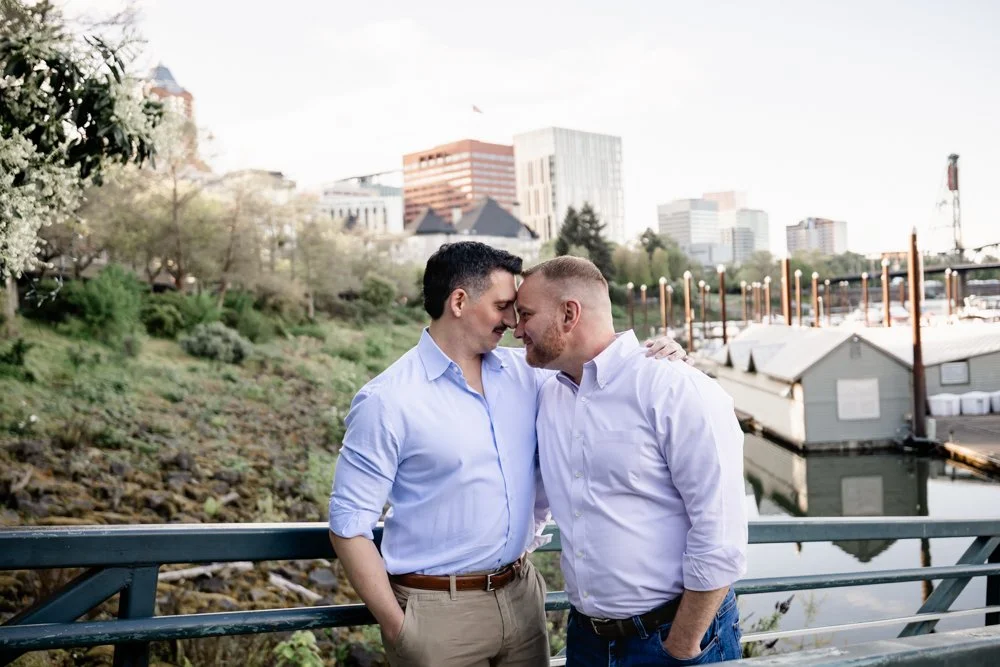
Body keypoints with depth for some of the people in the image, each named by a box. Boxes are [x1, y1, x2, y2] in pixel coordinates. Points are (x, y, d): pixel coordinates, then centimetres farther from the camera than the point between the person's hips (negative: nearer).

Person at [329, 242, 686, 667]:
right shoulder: (387, 401, -13)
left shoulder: (524, 374, 2)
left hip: (522, 595, 5)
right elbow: (349, 525, -10)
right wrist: (397, 628, -11)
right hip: (439, 608, -5)